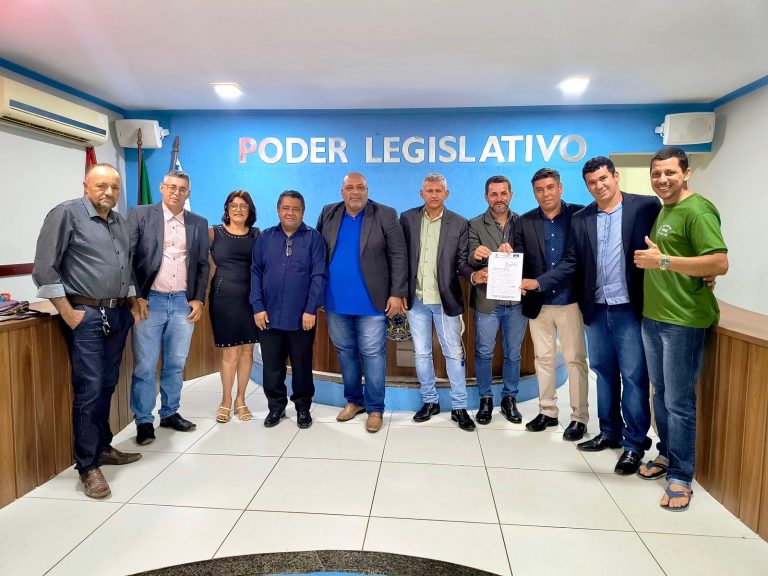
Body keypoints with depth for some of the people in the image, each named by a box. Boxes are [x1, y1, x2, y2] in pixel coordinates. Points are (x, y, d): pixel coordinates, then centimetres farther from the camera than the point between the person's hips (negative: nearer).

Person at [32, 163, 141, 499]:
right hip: (85, 315, -6)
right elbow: (44, 268, -11)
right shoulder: (66, 214, -7)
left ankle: (103, 447, 27)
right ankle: (87, 466, 5)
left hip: (118, 314, 7)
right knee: (89, 390, -5)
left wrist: (133, 300, 14)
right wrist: (67, 312, -13)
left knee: (107, 386, 13)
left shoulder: (120, 222, 14)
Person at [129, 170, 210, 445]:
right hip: (150, 301, -3)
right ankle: (144, 421, 15)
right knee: (145, 366, 2)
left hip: (183, 303, 3)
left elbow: (202, 264, 11)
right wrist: (136, 296, -9)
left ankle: (170, 413, 26)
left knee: (175, 364, 12)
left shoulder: (199, 223, 9)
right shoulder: (140, 215, 0)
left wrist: (198, 299, 3)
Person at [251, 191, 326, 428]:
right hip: (269, 316, 2)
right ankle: (276, 406, 27)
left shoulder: (313, 238, 0)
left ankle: (303, 407, 26)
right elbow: (256, 273, 5)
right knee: (272, 365, 11)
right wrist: (258, 307, -3)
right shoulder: (265, 238, 8)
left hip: (301, 317, -2)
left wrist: (311, 310, -12)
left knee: (302, 365, 9)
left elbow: (318, 276, -6)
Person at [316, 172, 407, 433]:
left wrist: (397, 293, -11)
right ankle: (353, 401, 31)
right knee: (345, 352, 15)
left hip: (370, 302, -4)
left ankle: (375, 409, 15)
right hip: (335, 302, 4)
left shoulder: (385, 215, -5)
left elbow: (398, 256, -6)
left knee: (373, 354, 2)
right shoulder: (328, 214, 7)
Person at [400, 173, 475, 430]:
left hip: (445, 299, -2)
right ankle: (430, 401, 27)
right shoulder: (407, 218, 2)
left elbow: (462, 261, -2)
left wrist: (474, 275, -23)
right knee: (421, 353, 11)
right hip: (416, 299, 2)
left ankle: (459, 407, 16)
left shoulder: (459, 223, -1)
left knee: (454, 353, 4)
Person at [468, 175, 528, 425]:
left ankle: (510, 399, 28)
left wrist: (512, 254, -24)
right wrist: (476, 255, -33)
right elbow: (470, 259, -9)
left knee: (513, 354, 12)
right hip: (487, 299, -1)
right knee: (484, 353, 5)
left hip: (516, 299, 2)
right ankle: (485, 399, 22)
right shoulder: (475, 225, 1)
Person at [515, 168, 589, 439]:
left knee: (575, 359, 5)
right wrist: (519, 281, -19)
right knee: (543, 358, 12)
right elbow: (518, 259, 2)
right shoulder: (525, 222, 4)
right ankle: (547, 411, 26)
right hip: (538, 302, 3)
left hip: (570, 300, -3)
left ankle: (579, 417, 17)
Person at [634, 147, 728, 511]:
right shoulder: (662, 210, 15)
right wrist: (650, 262, 5)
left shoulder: (697, 211, -13)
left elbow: (720, 264, -22)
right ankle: (667, 455, 33)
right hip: (652, 317, 8)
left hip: (683, 321, -8)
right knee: (660, 394, 17)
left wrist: (663, 262, -22)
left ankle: (681, 476, 13)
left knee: (679, 402, 0)